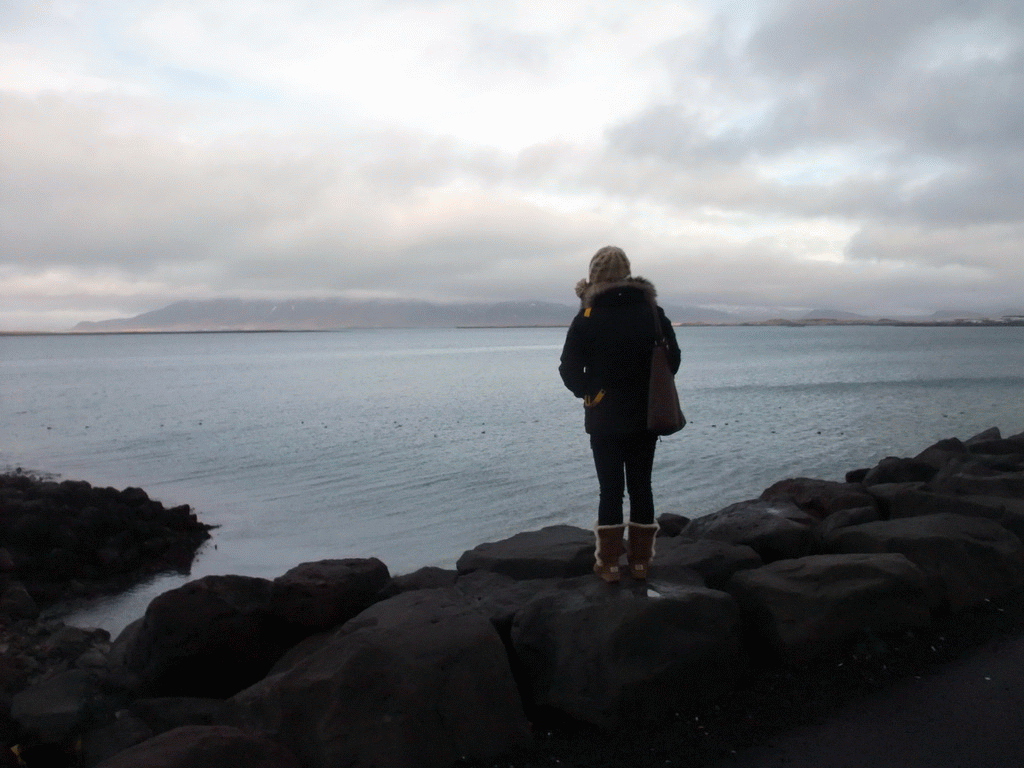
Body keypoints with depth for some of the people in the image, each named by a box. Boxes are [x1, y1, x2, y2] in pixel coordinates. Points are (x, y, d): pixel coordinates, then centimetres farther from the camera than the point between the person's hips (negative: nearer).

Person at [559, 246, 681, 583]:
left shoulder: (587, 318, -9)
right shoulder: (653, 312, -1)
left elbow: (569, 369, -10)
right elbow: (673, 359, 3)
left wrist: (586, 392, 8)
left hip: (604, 419, -2)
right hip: (645, 417, 2)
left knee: (610, 489, 5)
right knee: (641, 486, 10)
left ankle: (608, 563, 9)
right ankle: (640, 560, 16)